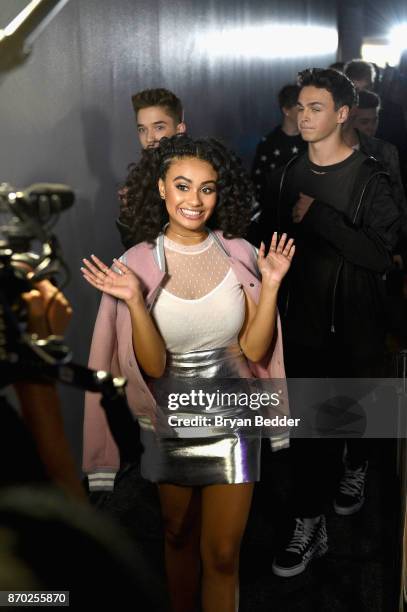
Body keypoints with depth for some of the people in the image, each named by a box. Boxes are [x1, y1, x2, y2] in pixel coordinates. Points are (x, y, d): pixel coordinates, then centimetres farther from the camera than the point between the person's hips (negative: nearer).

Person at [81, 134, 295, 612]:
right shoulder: (136, 263, -12)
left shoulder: (239, 255, -8)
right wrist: (134, 301, -27)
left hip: (231, 420, 0)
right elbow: (152, 366, -14)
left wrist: (271, 285, -17)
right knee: (178, 536, 23)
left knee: (222, 554, 9)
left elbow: (254, 349, -6)